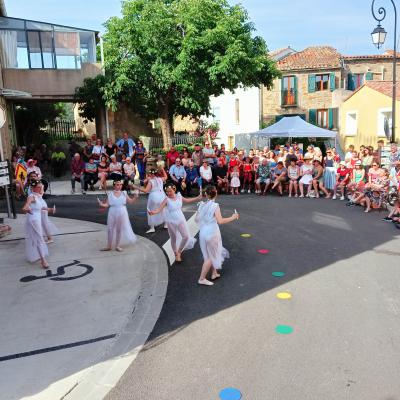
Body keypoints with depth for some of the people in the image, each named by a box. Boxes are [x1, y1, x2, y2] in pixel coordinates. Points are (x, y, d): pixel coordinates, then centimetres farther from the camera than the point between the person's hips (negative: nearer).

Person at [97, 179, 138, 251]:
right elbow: (107, 204, -7)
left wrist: (135, 198, -10)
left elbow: (130, 201, 6)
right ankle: (109, 246, 20)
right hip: (112, 214, -1)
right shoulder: (110, 194, -5)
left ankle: (117, 245, 24)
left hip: (122, 214, 1)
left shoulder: (124, 193, 0)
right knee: (110, 230, 6)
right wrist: (101, 204, -25)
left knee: (119, 230, 10)